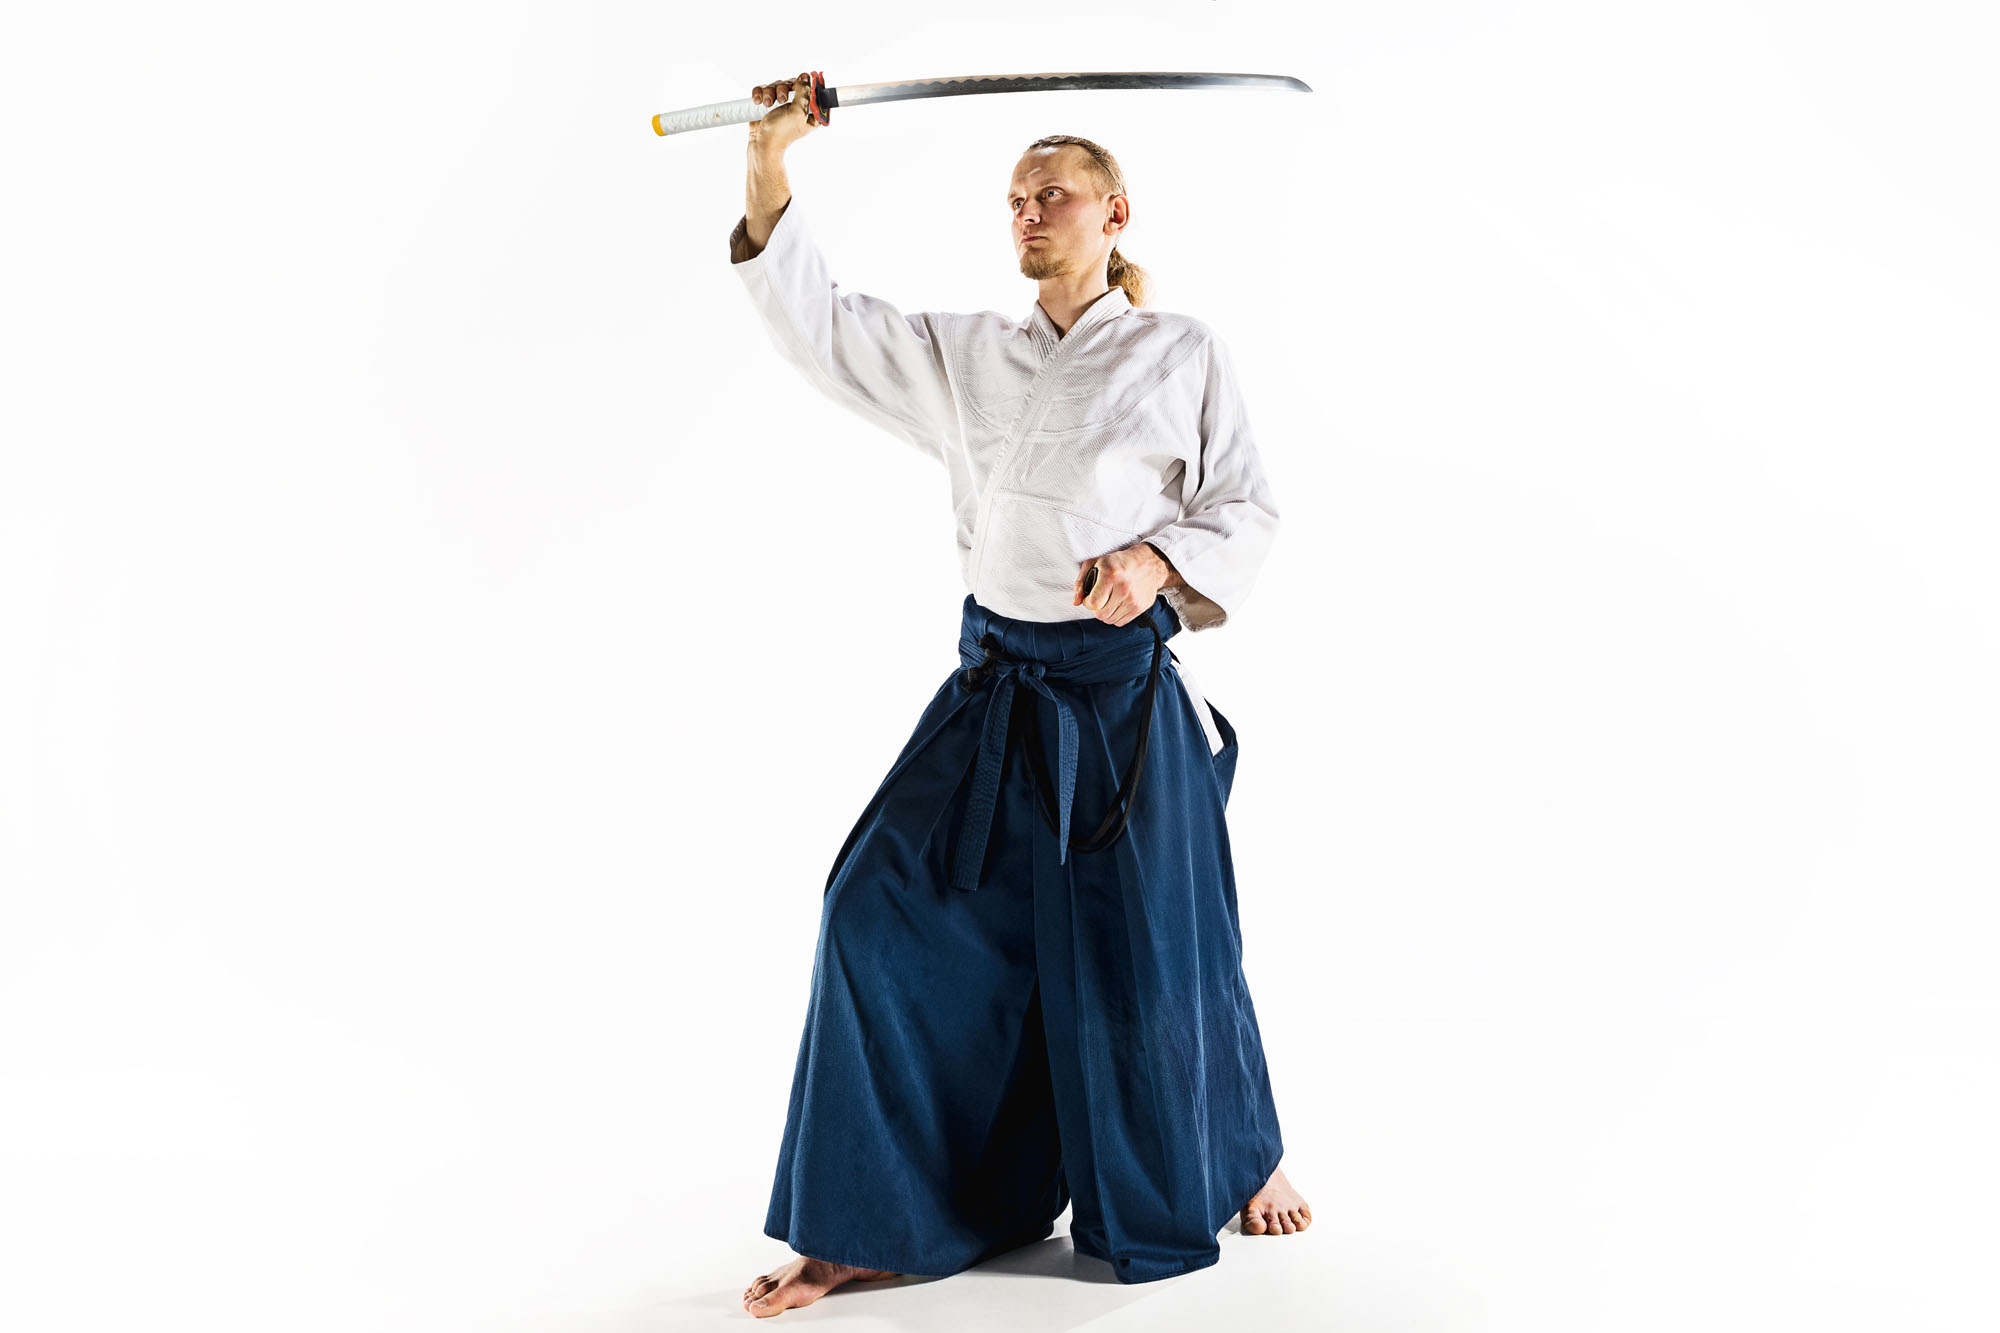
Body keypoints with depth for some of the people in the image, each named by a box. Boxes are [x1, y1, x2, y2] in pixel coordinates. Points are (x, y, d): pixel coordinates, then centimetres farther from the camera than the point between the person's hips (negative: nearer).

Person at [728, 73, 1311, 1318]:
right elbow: (823, 323, 6)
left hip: (1123, 699, -3)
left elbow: (1249, 512, 2)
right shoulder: (966, 356, 10)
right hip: (995, 693, 4)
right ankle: (876, 1226, 5)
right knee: (895, 912, -5)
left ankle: (1241, 1159, 34)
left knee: (1148, 959, 3)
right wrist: (769, 166, -3)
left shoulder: (1182, 353, 0)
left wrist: (1160, 562, -17)